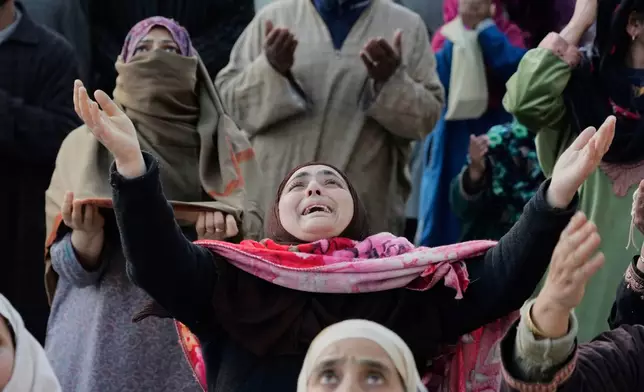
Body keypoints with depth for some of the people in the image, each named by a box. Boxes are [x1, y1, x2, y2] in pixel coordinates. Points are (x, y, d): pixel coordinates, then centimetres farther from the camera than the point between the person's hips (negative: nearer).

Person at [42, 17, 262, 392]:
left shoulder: (221, 144, 8)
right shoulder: (87, 144, 7)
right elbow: (70, 265, 2)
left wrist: (226, 233, -18)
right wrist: (86, 235, -18)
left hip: (192, 335, 0)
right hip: (103, 339, 0)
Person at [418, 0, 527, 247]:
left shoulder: (507, 32, 5)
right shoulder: (446, 35, 7)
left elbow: (516, 68, -16)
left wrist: (485, 28, -10)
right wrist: (457, 40, -11)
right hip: (453, 137, 1)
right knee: (445, 215, 3)